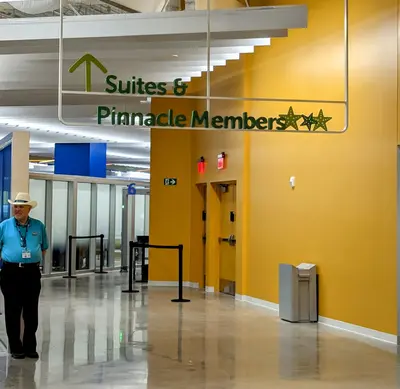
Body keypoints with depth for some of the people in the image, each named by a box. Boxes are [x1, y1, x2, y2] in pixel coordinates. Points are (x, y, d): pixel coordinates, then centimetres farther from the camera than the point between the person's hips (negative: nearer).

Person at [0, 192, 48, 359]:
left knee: (31, 313, 7)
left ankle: (30, 347, 18)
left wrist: (35, 262, 9)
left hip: (32, 273, 1)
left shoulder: (38, 226, 6)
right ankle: (15, 348, 14)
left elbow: (44, 247, 16)